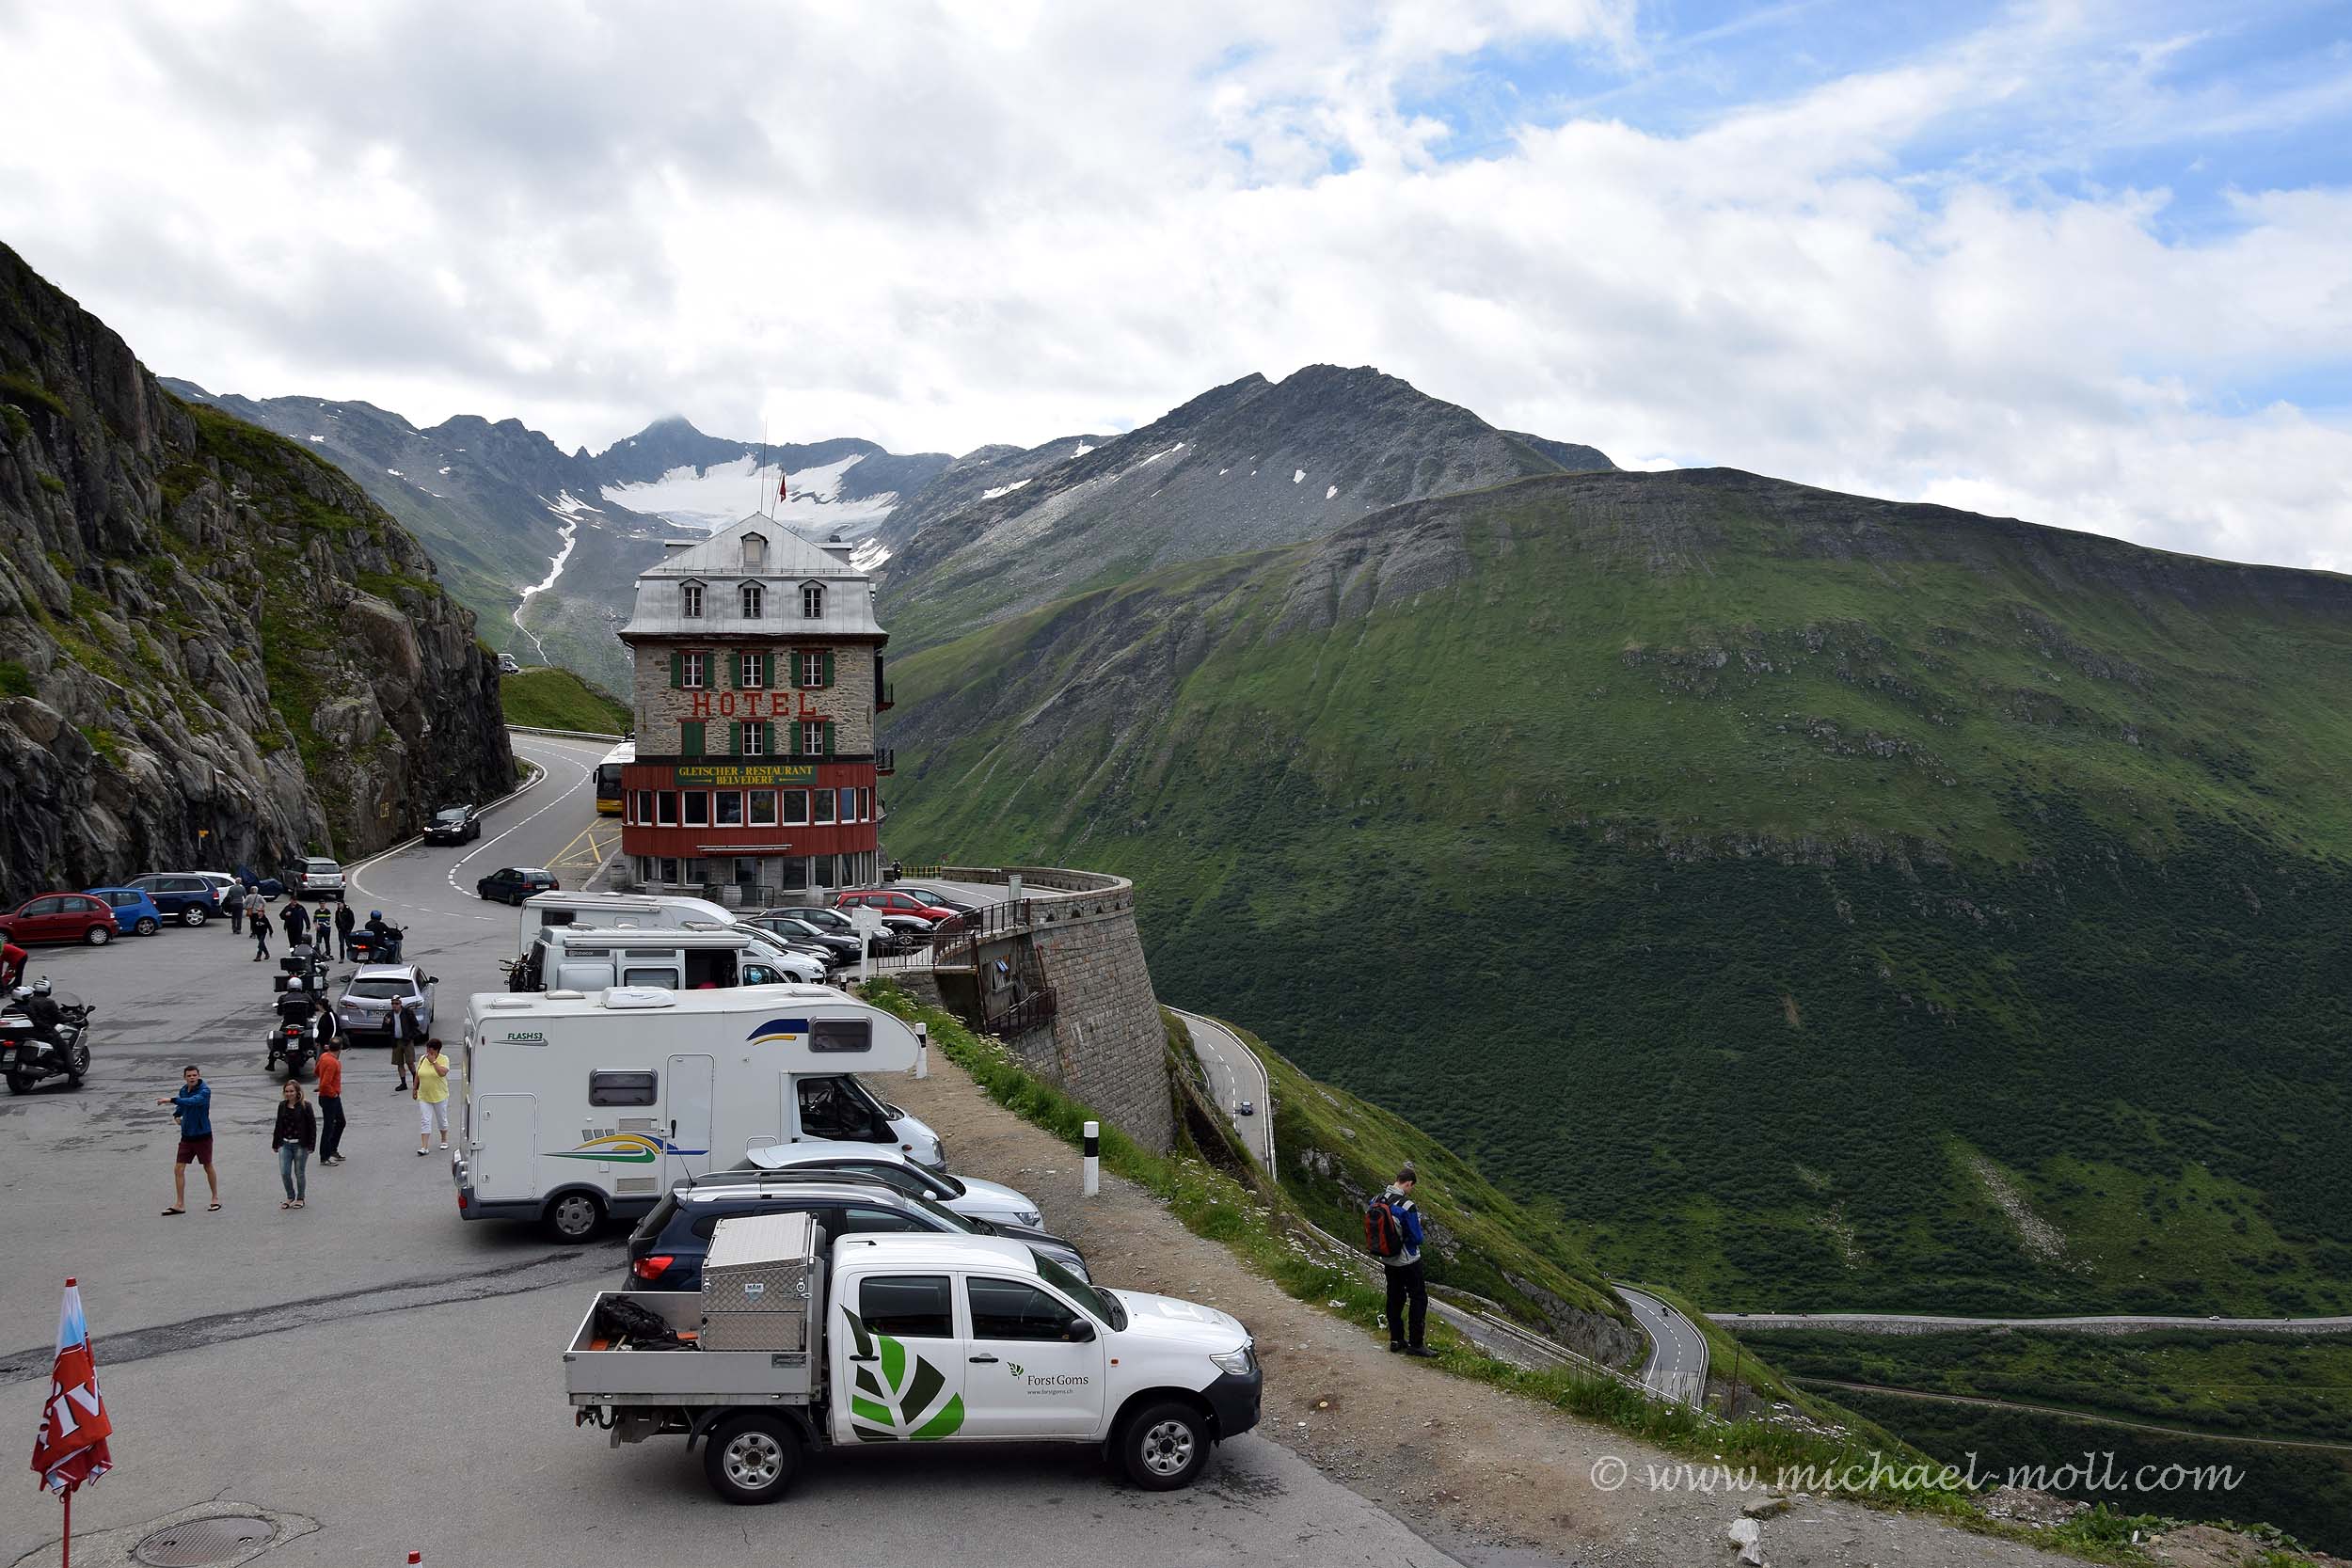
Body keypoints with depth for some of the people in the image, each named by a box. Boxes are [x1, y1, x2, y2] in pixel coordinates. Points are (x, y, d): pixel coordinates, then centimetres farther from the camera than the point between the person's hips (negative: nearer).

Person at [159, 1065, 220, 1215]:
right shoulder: (183, 1090, 4)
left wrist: (171, 1100, -38)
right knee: (178, 1169, -1)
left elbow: (192, 1101, -36)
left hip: (203, 1135, -6)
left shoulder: (205, 1091, -17)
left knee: (208, 1167, 8)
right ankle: (180, 1205, 6)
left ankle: (215, 1199, 24)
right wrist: (176, 1115, 5)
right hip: (187, 1136, 6)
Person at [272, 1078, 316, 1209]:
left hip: (300, 1145, -4)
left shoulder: (305, 1106, -8)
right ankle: (290, 1197, 20)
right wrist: (275, 1144, 15)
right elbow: (278, 1126, 16)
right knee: (284, 1173, 0)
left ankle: (300, 1198, 21)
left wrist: (311, 1145, -11)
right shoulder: (282, 1106, 6)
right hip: (285, 1144, 4)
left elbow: (312, 1125, -7)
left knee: (299, 1173, 5)